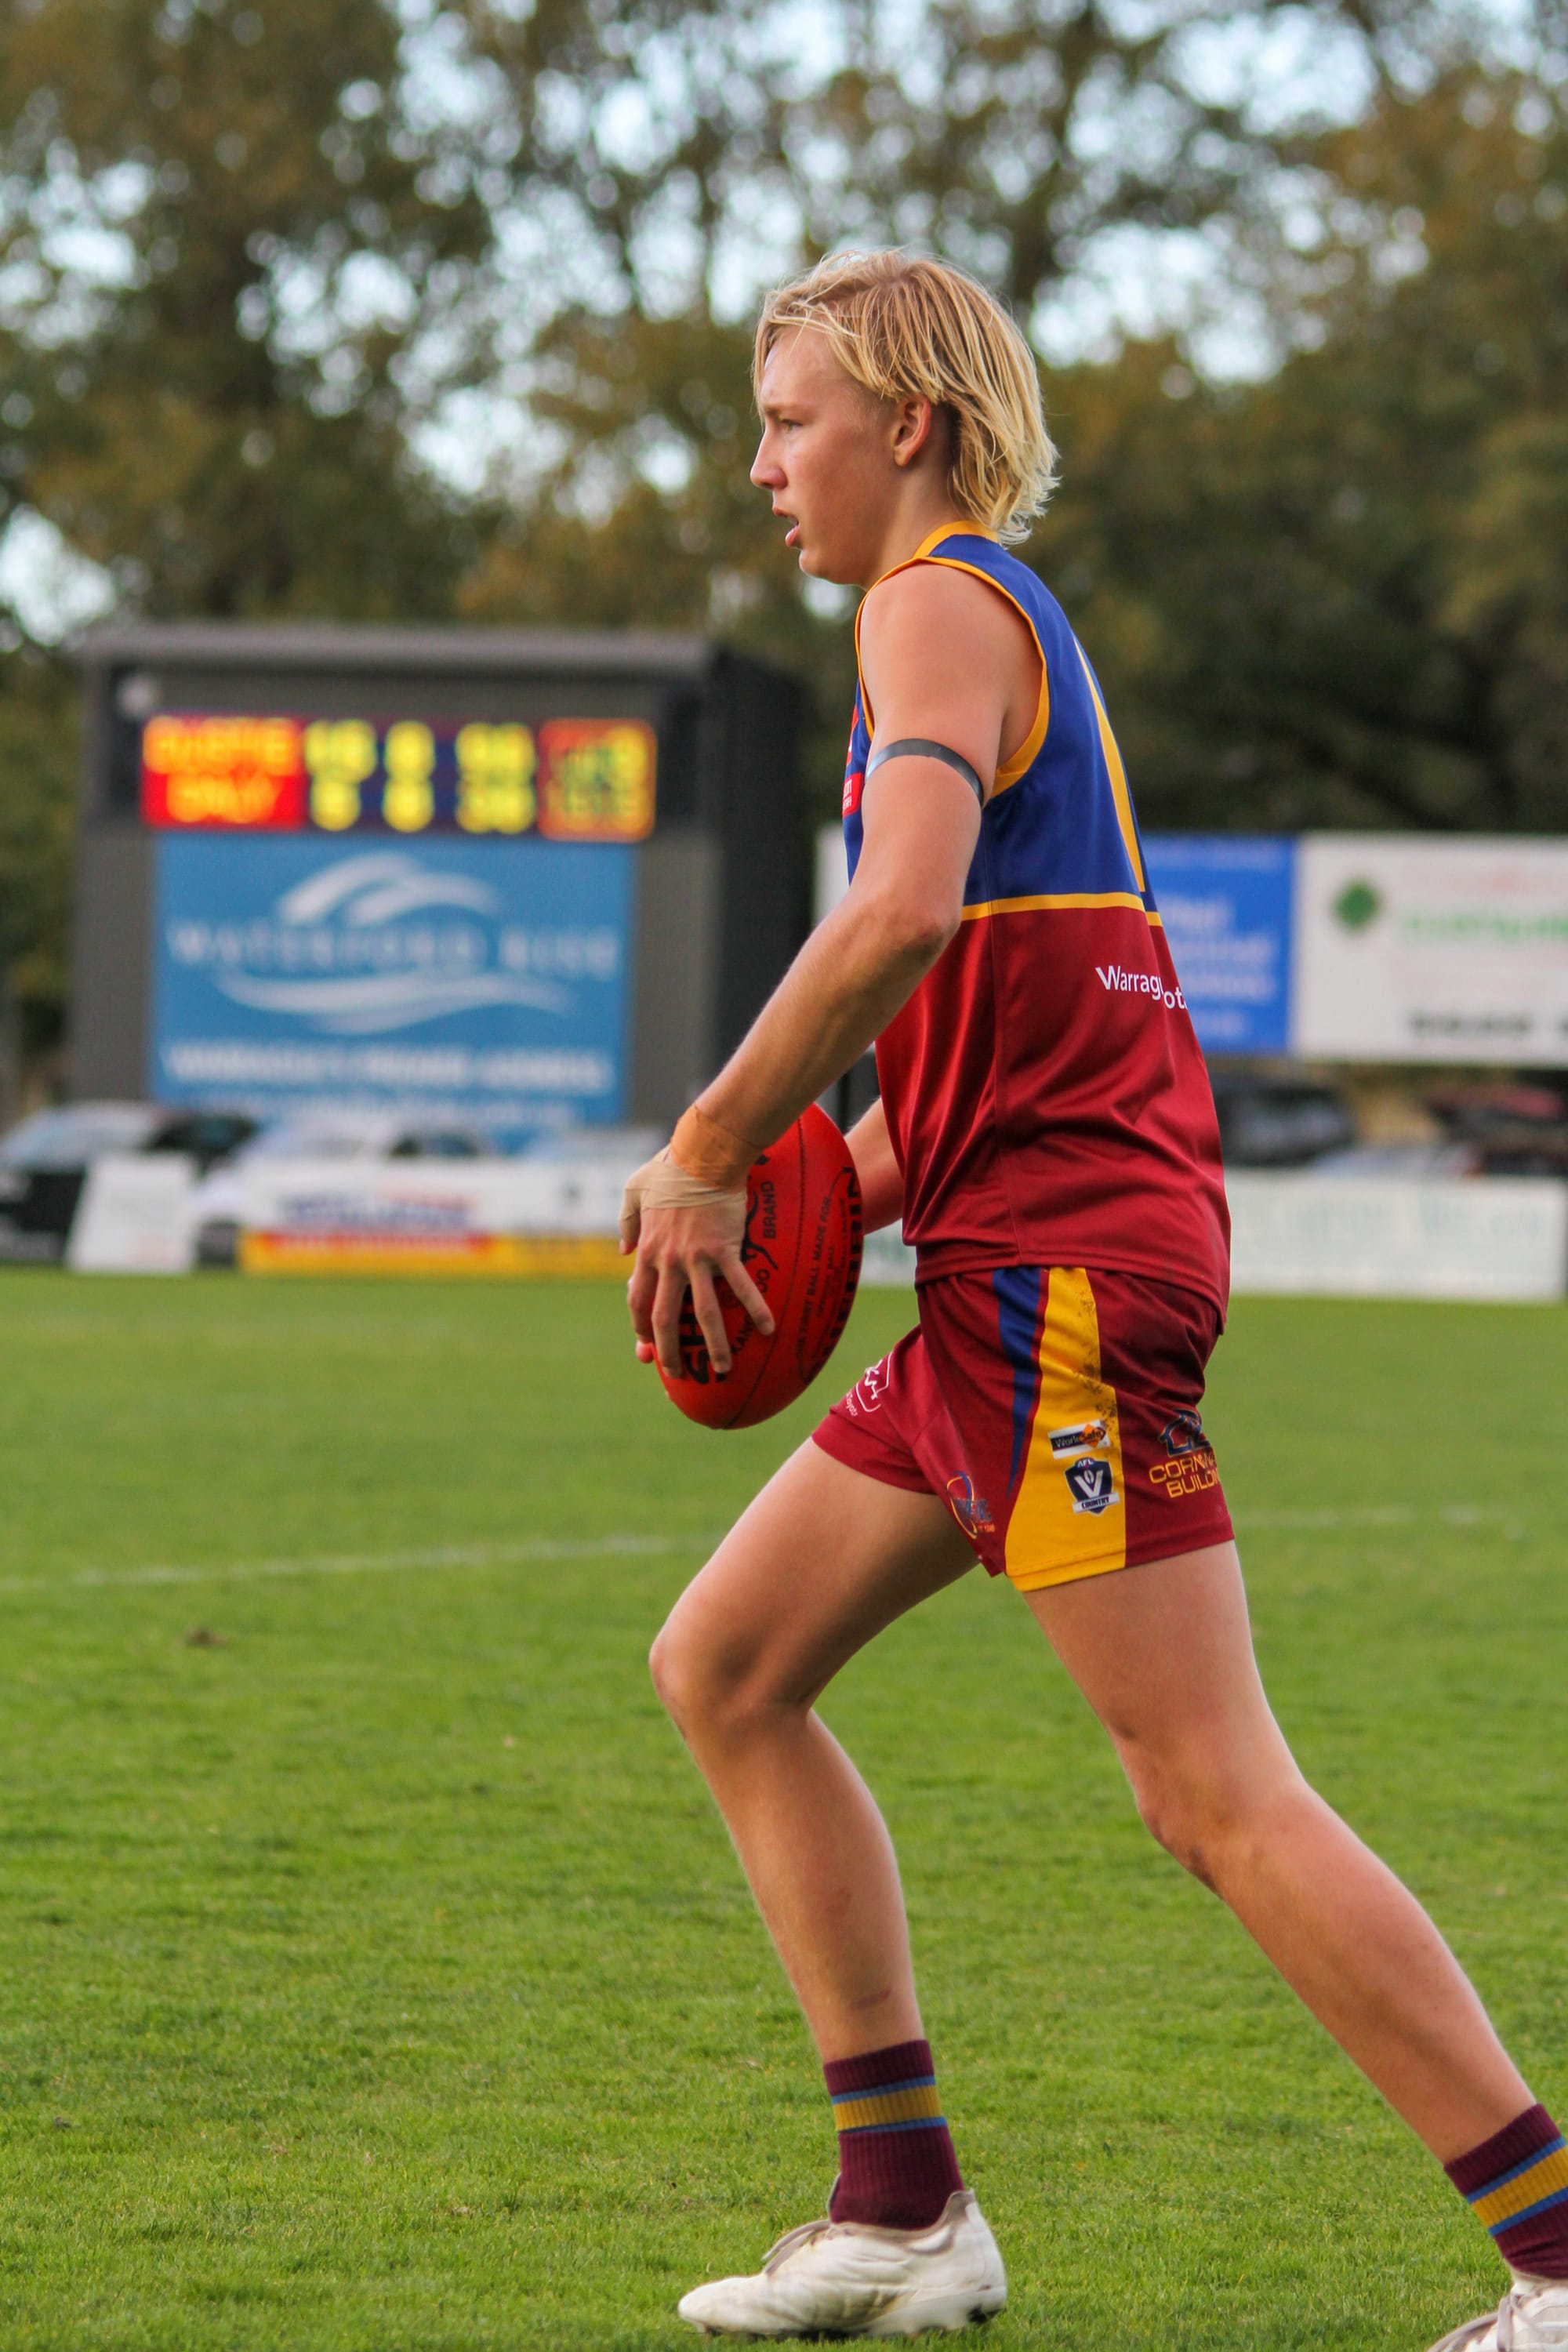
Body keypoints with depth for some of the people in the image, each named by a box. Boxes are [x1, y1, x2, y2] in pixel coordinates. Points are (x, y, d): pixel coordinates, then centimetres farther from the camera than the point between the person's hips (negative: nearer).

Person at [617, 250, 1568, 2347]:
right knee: (724, 1670, 12)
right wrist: (867, 1160, 14)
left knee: (1215, 1793, -12)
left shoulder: (939, 606, -8)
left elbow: (903, 912, -25)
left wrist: (707, 1157, -16)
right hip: (1018, 1271, 10)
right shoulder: (1005, 615, 22)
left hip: (1067, 1266, -10)